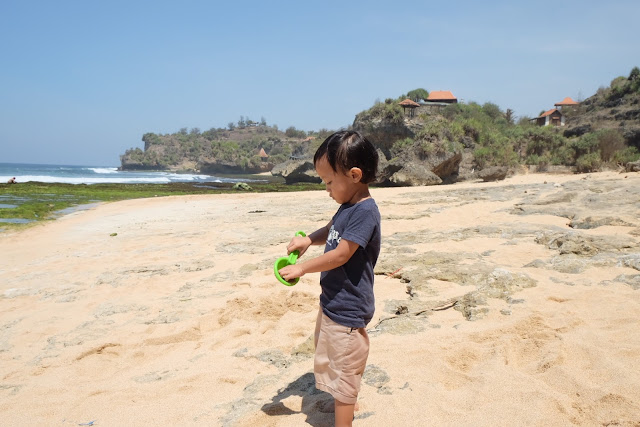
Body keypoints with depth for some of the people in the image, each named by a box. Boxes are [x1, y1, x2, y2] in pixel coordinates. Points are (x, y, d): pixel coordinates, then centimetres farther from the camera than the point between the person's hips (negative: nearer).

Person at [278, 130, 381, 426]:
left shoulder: (364, 211, -24)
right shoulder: (348, 206, 5)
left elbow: (341, 254, -25)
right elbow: (332, 230, 22)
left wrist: (301, 268, -16)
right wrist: (309, 239, 3)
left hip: (347, 309, -10)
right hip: (332, 301, 10)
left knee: (343, 371, 4)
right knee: (332, 361, 26)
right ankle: (346, 402, 46)